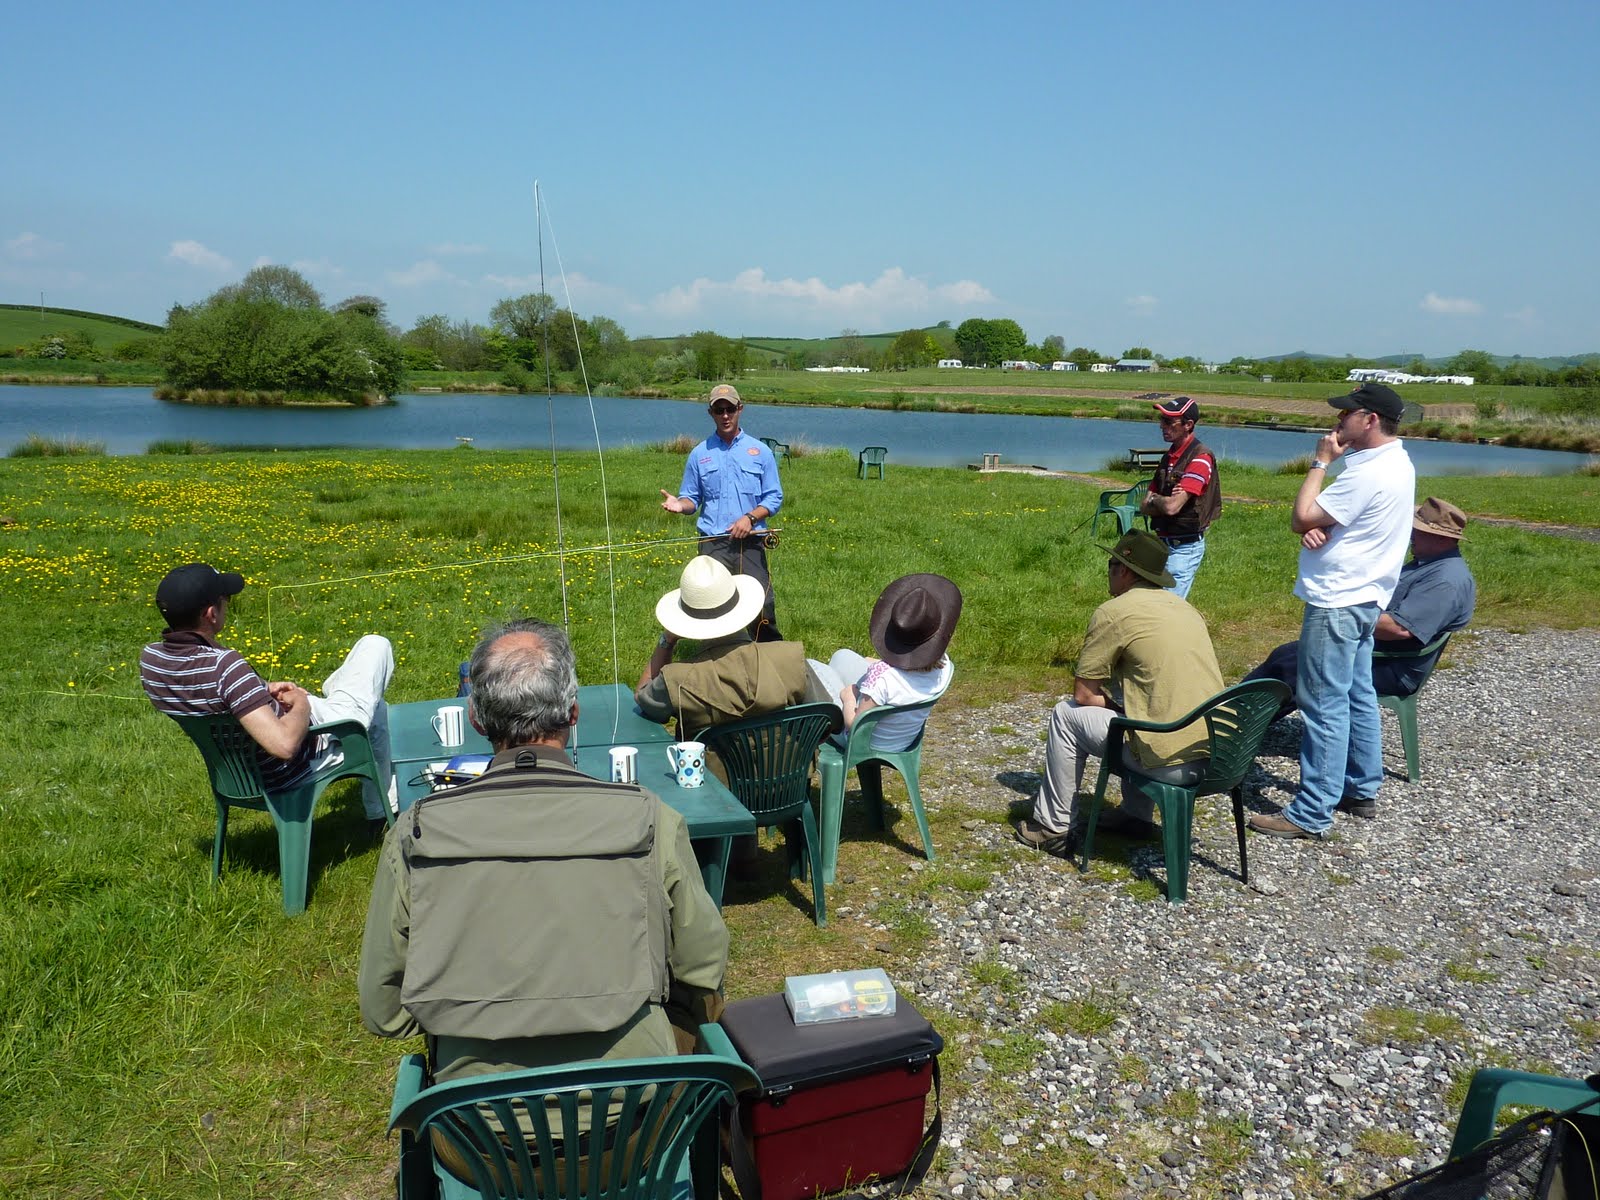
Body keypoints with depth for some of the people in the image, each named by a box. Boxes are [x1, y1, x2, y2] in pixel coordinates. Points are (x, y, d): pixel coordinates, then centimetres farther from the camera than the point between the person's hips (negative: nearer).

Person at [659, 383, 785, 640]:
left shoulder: (760, 451, 7)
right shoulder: (699, 454, 10)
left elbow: (774, 498, 6)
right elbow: (692, 498, 13)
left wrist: (750, 517, -10)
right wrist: (680, 504, -10)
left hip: (750, 542, -1)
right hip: (712, 542, 1)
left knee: (762, 606, -6)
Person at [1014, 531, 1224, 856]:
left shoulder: (1113, 612, -6)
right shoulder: (1184, 606, 17)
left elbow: (1083, 694, -2)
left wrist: (1114, 703, 12)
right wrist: (1120, 702, 21)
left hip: (1171, 764, -8)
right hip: (1219, 754, 8)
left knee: (1067, 714, 9)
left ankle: (1055, 828, 18)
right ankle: (1136, 816, 37)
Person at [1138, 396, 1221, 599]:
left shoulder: (1200, 458, -16)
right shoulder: (1170, 457, 12)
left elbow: (1172, 507, -25)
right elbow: (1144, 506, 8)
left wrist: (1154, 499, -3)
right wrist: (1165, 500, -13)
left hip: (1185, 546, -9)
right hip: (1162, 542, 9)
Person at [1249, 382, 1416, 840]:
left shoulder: (1370, 473, -21)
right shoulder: (1395, 463, 13)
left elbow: (1301, 518, -19)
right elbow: (1317, 520, 14)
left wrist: (1320, 462, -9)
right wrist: (1319, 527, -10)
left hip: (1337, 603, -11)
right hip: (1361, 597, 11)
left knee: (1325, 705, -7)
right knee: (1357, 696, 18)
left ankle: (1311, 814, -3)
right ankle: (1361, 786, 30)